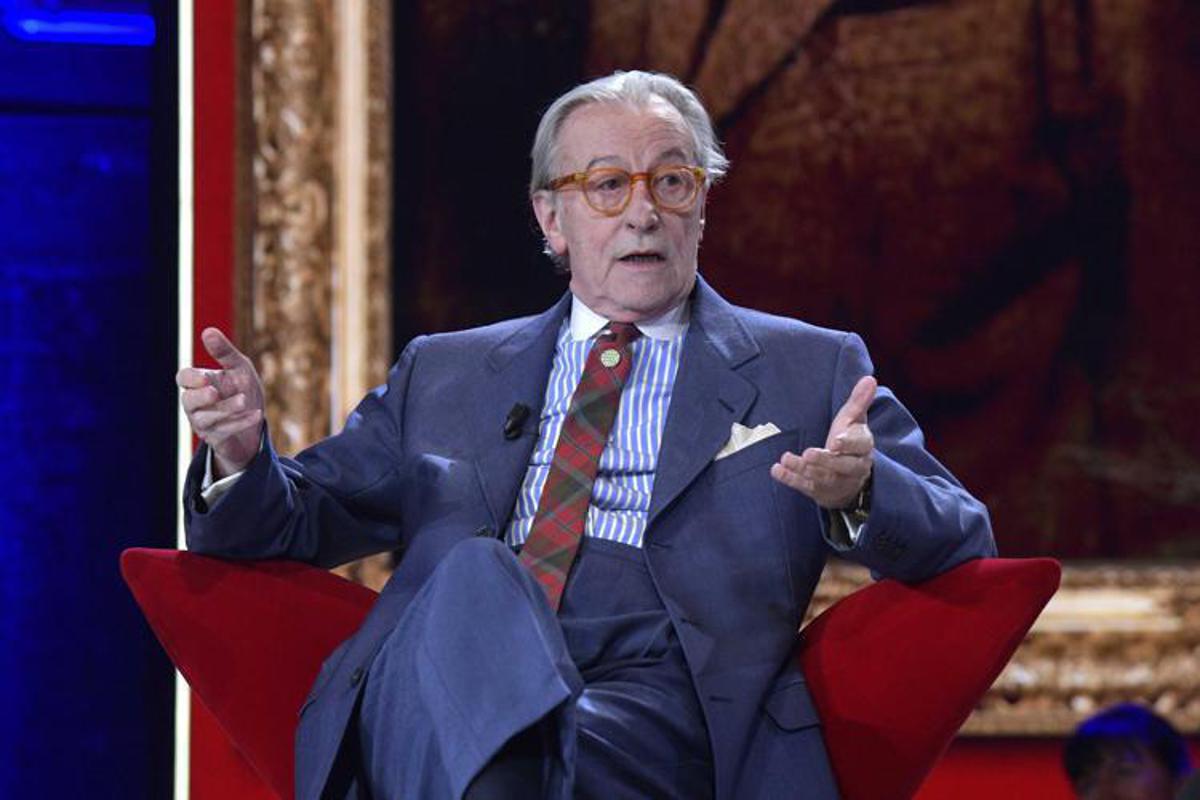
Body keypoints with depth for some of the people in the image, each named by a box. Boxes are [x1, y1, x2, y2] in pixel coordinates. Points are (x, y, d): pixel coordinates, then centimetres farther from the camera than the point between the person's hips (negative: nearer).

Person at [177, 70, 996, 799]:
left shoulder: (810, 371, 22)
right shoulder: (444, 373, 30)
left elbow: (961, 538, 15)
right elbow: (299, 521, 28)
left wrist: (860, 494, -10)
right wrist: (243, 454, 3)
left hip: (654, 715, -1)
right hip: (436, 702, 1)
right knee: (475, 570, -37)